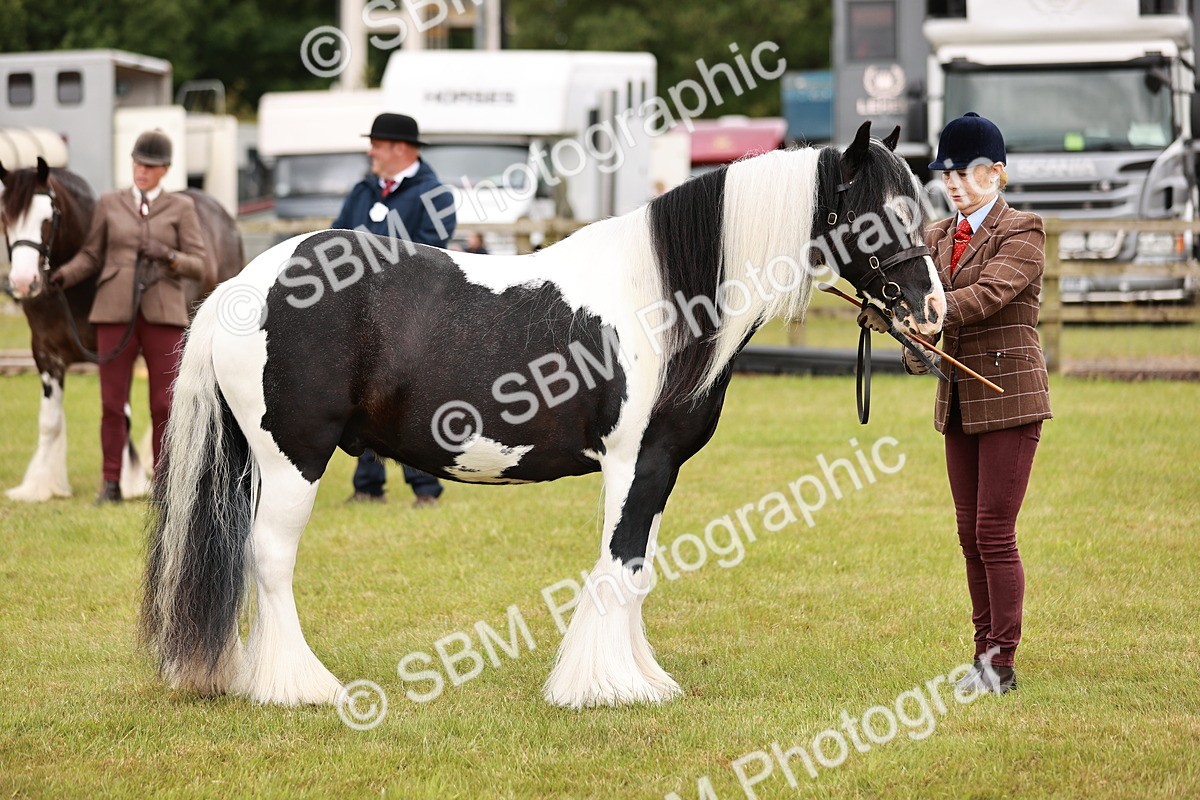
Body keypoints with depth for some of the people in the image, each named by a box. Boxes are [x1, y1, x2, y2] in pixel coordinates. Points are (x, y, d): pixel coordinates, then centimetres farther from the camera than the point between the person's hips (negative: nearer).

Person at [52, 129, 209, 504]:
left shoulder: (181, 208, 6)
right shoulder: (110, 204, 10)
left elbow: (200, 266, 2)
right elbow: (91, 256, 12)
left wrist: (169, 256, -16)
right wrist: (63, 275, -6)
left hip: (162, 315, -1)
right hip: (116, 312, 1)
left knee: (164, 404, 0)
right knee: (112, 403, 0)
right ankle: (111, 484, 7)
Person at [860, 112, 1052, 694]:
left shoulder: (1022, 232, -7)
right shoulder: (938, 238, 14)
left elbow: (990, 292, -23)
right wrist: (881, 309, -22)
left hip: (1009, 397, -7)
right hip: (958, 401, 7)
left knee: (995, 533, -8)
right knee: (971, 535, 9)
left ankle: (1002, 665, -3)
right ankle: (984, 654, 16)